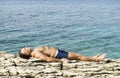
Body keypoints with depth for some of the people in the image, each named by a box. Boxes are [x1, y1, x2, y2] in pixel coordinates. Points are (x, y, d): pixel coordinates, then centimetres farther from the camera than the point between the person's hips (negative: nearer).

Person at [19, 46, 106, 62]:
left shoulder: (35, 50, 11)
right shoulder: (36, 53, -19)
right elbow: (48, 59, -27)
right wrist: (61, 60, -23)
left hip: (58, 51, 9)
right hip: (59, 55, -9)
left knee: (77, 54, 12)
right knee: (78, 56, -3)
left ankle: (93, 58, 22)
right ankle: (97, 59, 6)